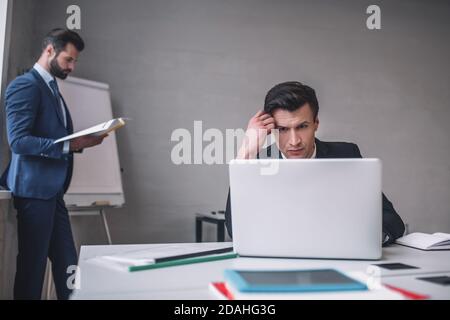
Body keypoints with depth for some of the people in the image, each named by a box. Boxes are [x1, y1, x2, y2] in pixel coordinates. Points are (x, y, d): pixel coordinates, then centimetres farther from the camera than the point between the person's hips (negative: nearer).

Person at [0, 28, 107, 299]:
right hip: (34, 189, -9)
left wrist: (80, 142, 5)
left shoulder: (52, 88, 18)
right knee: (32, 264, 0)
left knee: (67, 265, 10)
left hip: (53, 191, 9)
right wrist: (69, 146, -23)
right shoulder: (25, 85, -11)